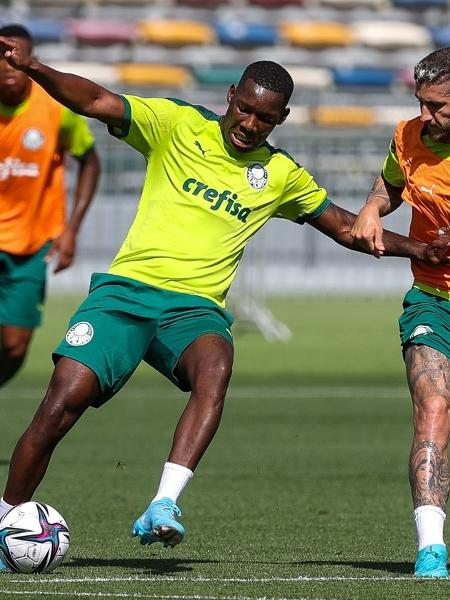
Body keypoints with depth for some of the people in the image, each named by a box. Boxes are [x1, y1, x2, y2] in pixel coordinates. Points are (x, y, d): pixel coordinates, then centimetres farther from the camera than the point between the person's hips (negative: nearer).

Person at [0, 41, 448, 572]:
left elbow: (346, 228, 24)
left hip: (194, 308, 1)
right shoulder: (177, 125, 5)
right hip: (126, 288, -1)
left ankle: (163, 507, -45)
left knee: (216, 367, -35)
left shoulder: (282, 175, 14)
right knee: (63, 400, -18)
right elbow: (96, 103, -4)